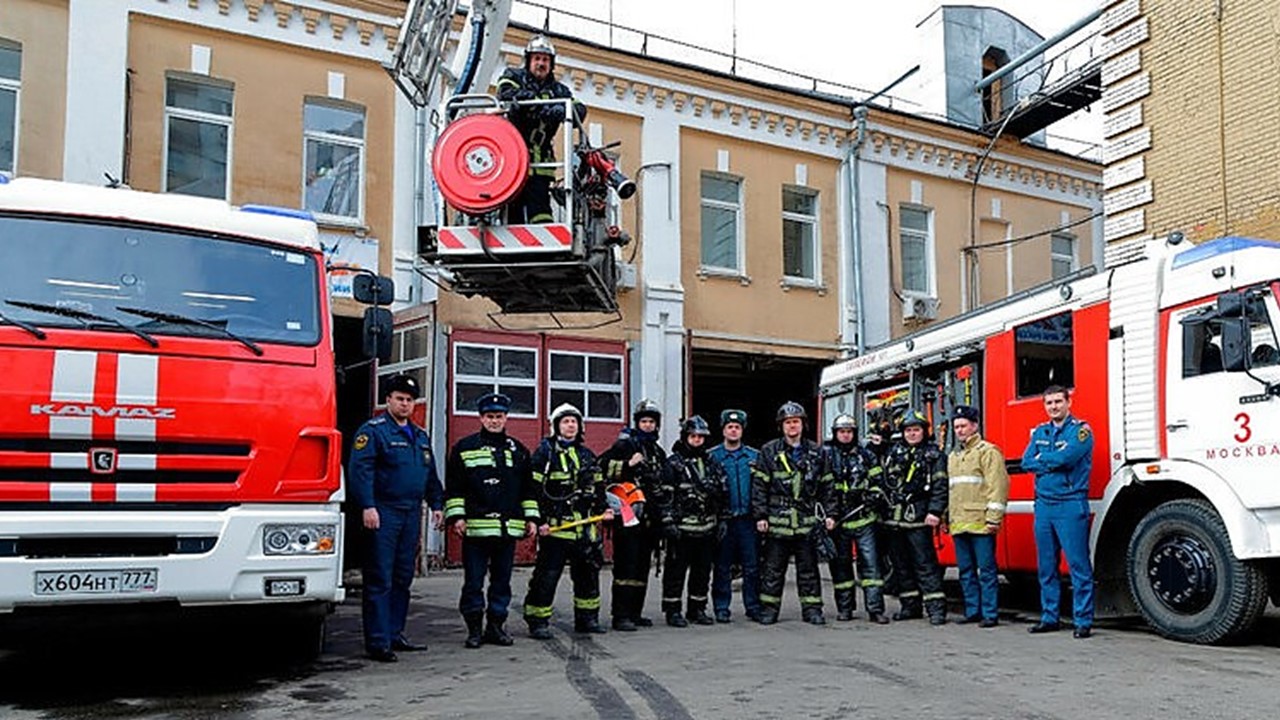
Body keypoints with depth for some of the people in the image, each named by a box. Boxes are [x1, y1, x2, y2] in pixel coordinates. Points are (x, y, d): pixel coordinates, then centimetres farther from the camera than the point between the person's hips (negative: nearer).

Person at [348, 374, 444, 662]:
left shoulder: (420, 436, 19)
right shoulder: (373, 431, -5)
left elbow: (431, 474, 25)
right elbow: (359, 470, -15)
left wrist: (436, 504, 17)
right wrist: (367, 506, -23)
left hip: (411, 515, 8)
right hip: (383, 514, -8)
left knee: (402, 578, 12)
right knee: (380, 580, -5)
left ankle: (394, 634, 21)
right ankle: (377, 642, -2)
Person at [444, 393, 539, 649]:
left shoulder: (518, 450, 14)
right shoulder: (464, 448, 4)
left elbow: (528, 489, 17)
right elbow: (453, 487, 1)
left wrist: (531, 518, 11)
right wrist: (456, 516, -6)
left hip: (509, 528, 3)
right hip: (475, 527, -3)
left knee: (502, 580, 9)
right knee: (473, 581, 1)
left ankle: (496, 626, 19)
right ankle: (474, 629, 10)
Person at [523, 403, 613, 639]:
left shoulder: (587, 455, 16)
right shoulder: (545, 453, -3)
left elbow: (598, 487, 24)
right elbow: (534, 489, -8)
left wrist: (602, 509, 8)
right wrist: (539, 520, -14)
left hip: (584, 527, 6)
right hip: (554, 526, -6)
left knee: (588, 573, 13)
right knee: (547, 575, -5)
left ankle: (587, 618, 26)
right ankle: (538, 622, 5)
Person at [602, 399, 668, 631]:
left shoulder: (658, 451, 20)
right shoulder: (624, 445, -3)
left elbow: (663, 483, 30)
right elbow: (604, 469, -13)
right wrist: (628, 465, -22)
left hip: (649, 517, 8)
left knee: (642, 566, 11)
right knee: (626, 566, -10)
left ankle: (634, 613, 18)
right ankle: (621, 616, -8)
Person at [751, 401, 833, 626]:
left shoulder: (817, 453, 9)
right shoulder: (769, 452, 2)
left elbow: (826, 486, 12)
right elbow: (759, 486, 0)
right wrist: (760, 516, -5)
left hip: (808, 522, 2)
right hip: (777, 521, -1)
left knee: (808, 568, 8)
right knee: (772, 569, 4)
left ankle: (812, 608, 16)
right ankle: (769, 608, 13)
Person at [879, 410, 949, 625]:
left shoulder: (934, 455, 2)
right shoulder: (893, 452, 16)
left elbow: (940, 486, -7)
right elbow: (882, 480, 23)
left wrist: (935, 511, -16)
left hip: (918, 518, -5)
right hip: (894, 518, 5)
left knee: (925, 563, -8)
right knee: (901, 565, 10)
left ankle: (936, 607, -7)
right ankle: (910, 606, 19)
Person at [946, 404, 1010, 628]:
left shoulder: (987, 451, -4)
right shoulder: (953, 457, 21)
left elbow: (998, 485, -11)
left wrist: (993, 518, -17)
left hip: (980, 524, -8)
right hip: (958, 524, 8)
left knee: (986, 570, -4)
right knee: (966, 571, 11)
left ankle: (990, 614, 0)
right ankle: (972, 611, 18)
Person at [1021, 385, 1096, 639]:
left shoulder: (1080, 429, -3)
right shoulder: (1039, 432, 16)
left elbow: (1066, 457, -18)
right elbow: (1027, 462, 5)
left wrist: (1041, 459, -2)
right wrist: (1054, 463, -7)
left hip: (1070, 504, -6)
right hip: (1043, 503, 6)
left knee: (1078, 565, -6)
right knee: (1046, 566, 11)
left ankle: (1083, 621, -1)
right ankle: (1049, 617, 19)